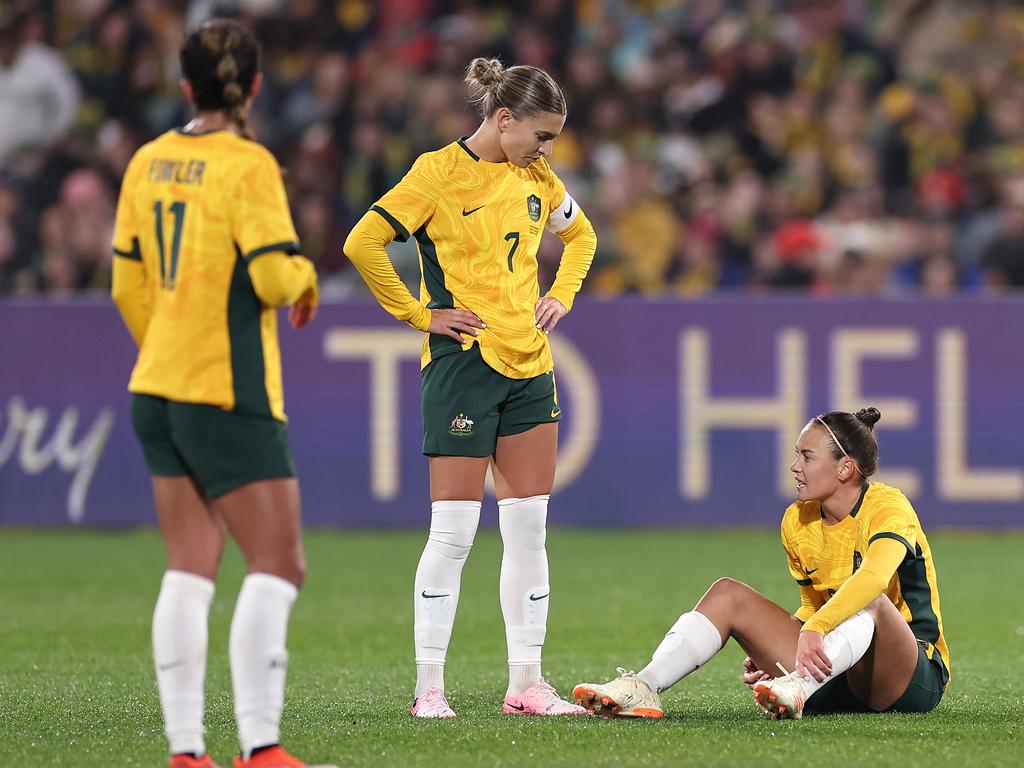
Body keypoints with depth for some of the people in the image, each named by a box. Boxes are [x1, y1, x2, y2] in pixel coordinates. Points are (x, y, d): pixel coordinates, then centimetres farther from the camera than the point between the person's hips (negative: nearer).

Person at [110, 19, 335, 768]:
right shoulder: (248, 165, -13)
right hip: (231, 396, -7)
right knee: (276, 565, -2)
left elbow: (129, 283, 14)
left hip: (157, 389, 7)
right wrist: (306, 277, 3)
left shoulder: (148, 164, 7)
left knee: (190, 567, 8)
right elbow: (275, 276, -19)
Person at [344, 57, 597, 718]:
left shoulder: (536, 178, 11)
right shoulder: (441, 172, -10)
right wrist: (419, 315, -12)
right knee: (454, 529, -7)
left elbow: (580, 234, 30)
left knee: (529, 528, 6)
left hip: (530, 365, 7)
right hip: (465, 360, -7)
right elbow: (363, 244, -16)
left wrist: (561, 295, 14)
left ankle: (527, 683, 11)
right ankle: (429, 687, -2)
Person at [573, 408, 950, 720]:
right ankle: (644, 689, -24)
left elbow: (874, 576, -38)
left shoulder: (887, 507, -16)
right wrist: (768, 652, -1)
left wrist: (815, 630, -52)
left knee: (871, 602, -39)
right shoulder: (797, 521, 6)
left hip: (918, 676, -7)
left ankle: (797, 687, -61)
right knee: (728, 594, -4)